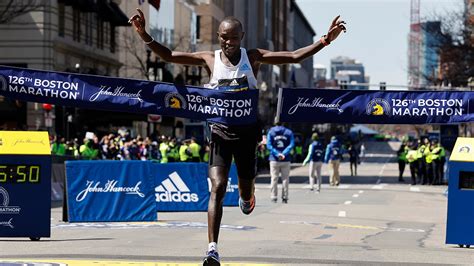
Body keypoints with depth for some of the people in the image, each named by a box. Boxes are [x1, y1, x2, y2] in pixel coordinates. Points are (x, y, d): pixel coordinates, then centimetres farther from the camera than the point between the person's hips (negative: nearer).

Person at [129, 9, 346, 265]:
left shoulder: (253, 57, -1)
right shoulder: (209, 59, -2)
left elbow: (294, 56, -7)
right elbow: (168, 55, -2)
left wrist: (325, 40, -18)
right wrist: (143, 34, -15)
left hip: (246, 130, 2)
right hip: (220, 131, -1)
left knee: (246, 187, 15)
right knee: (217, 187, -16)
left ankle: (245, 195, 57)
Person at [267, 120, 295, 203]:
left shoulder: (271, 132, 4)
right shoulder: (289, 132, 8)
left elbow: (269, 145, -7)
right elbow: (291, 144, -5)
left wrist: (277, 154, -14)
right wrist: (284, 153, -14)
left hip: (274, 159, -1)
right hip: (286, 160, 1)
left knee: (274, 179, 3)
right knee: (285, 179, 6)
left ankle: (273, 197, 0)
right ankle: (284, 197, 4)